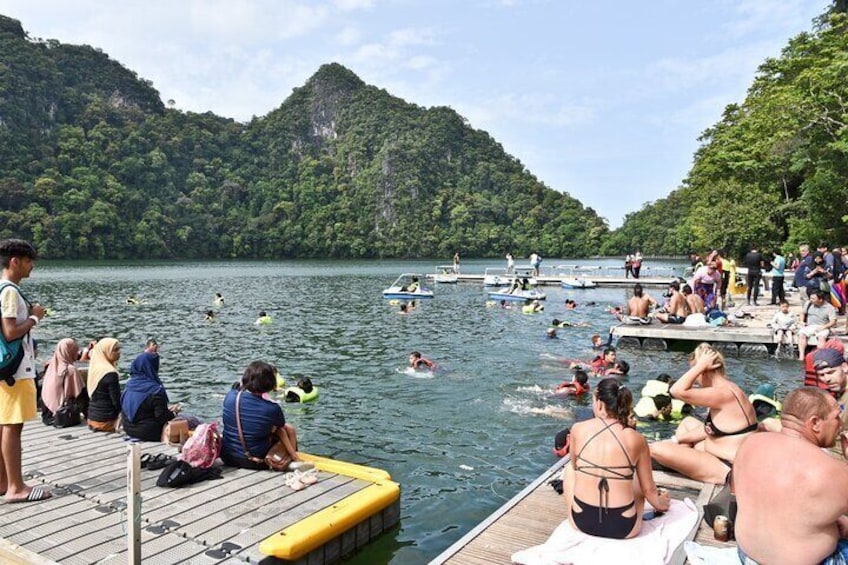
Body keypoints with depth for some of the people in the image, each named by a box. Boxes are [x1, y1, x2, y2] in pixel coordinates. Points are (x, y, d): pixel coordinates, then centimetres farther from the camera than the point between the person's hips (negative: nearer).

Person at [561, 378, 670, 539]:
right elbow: (649, 490, 3)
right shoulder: (636, 439, -8)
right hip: (623, 528, 1)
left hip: (582, 522, 0)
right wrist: (660, 504, 25)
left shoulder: (578, 429, -7)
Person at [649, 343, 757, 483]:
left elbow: (677, 391, -34)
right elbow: (708, 427, 14)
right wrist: (678, 439, 15)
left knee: (656, 449, -16)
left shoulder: (723, 394, -25)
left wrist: (701, 365, -26)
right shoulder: (727, 388, 7)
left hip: (727, 470, -10)